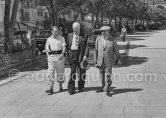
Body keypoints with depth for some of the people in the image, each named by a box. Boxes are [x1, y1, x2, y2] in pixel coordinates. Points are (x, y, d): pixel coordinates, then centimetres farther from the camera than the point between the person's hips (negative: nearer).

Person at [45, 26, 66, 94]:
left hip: (59, 56, -1)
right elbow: (46, 48, 14)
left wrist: (62, 54, -18)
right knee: (50, 72, -8)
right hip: (51, 57, 1)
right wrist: (48, 56, -1)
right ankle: (50, 88, -11)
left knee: (60, 72, 5)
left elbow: (64, 47, -3)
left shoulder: (61, 38, 5)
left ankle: (60, 86, 22)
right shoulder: (49, 39, 11)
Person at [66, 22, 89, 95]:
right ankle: (71, 89, 0)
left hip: (81, 55, -1)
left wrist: (86, 55, -15)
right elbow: (67, 46, 15)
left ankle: (81, 87, 25)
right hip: (72, 54, 1)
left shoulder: (83, 36, 2)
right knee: (72, 71, -2)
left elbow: (86, 46, -3)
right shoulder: (69, 35, 12)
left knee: (81, 72, 6)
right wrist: (68, 55, 6)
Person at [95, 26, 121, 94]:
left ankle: (106, 88, 12)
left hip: (109, 62, -2)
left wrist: (119, 59, 12)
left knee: (108, 75, -6)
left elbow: (116, 50, 5)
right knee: (102, 75, 12)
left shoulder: (112, 40, -6)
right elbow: (96, 51, 3)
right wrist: (95, 61, 4)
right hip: (100, 61, 3)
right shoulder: (98, 39, -1)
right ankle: (104, 87, 33)